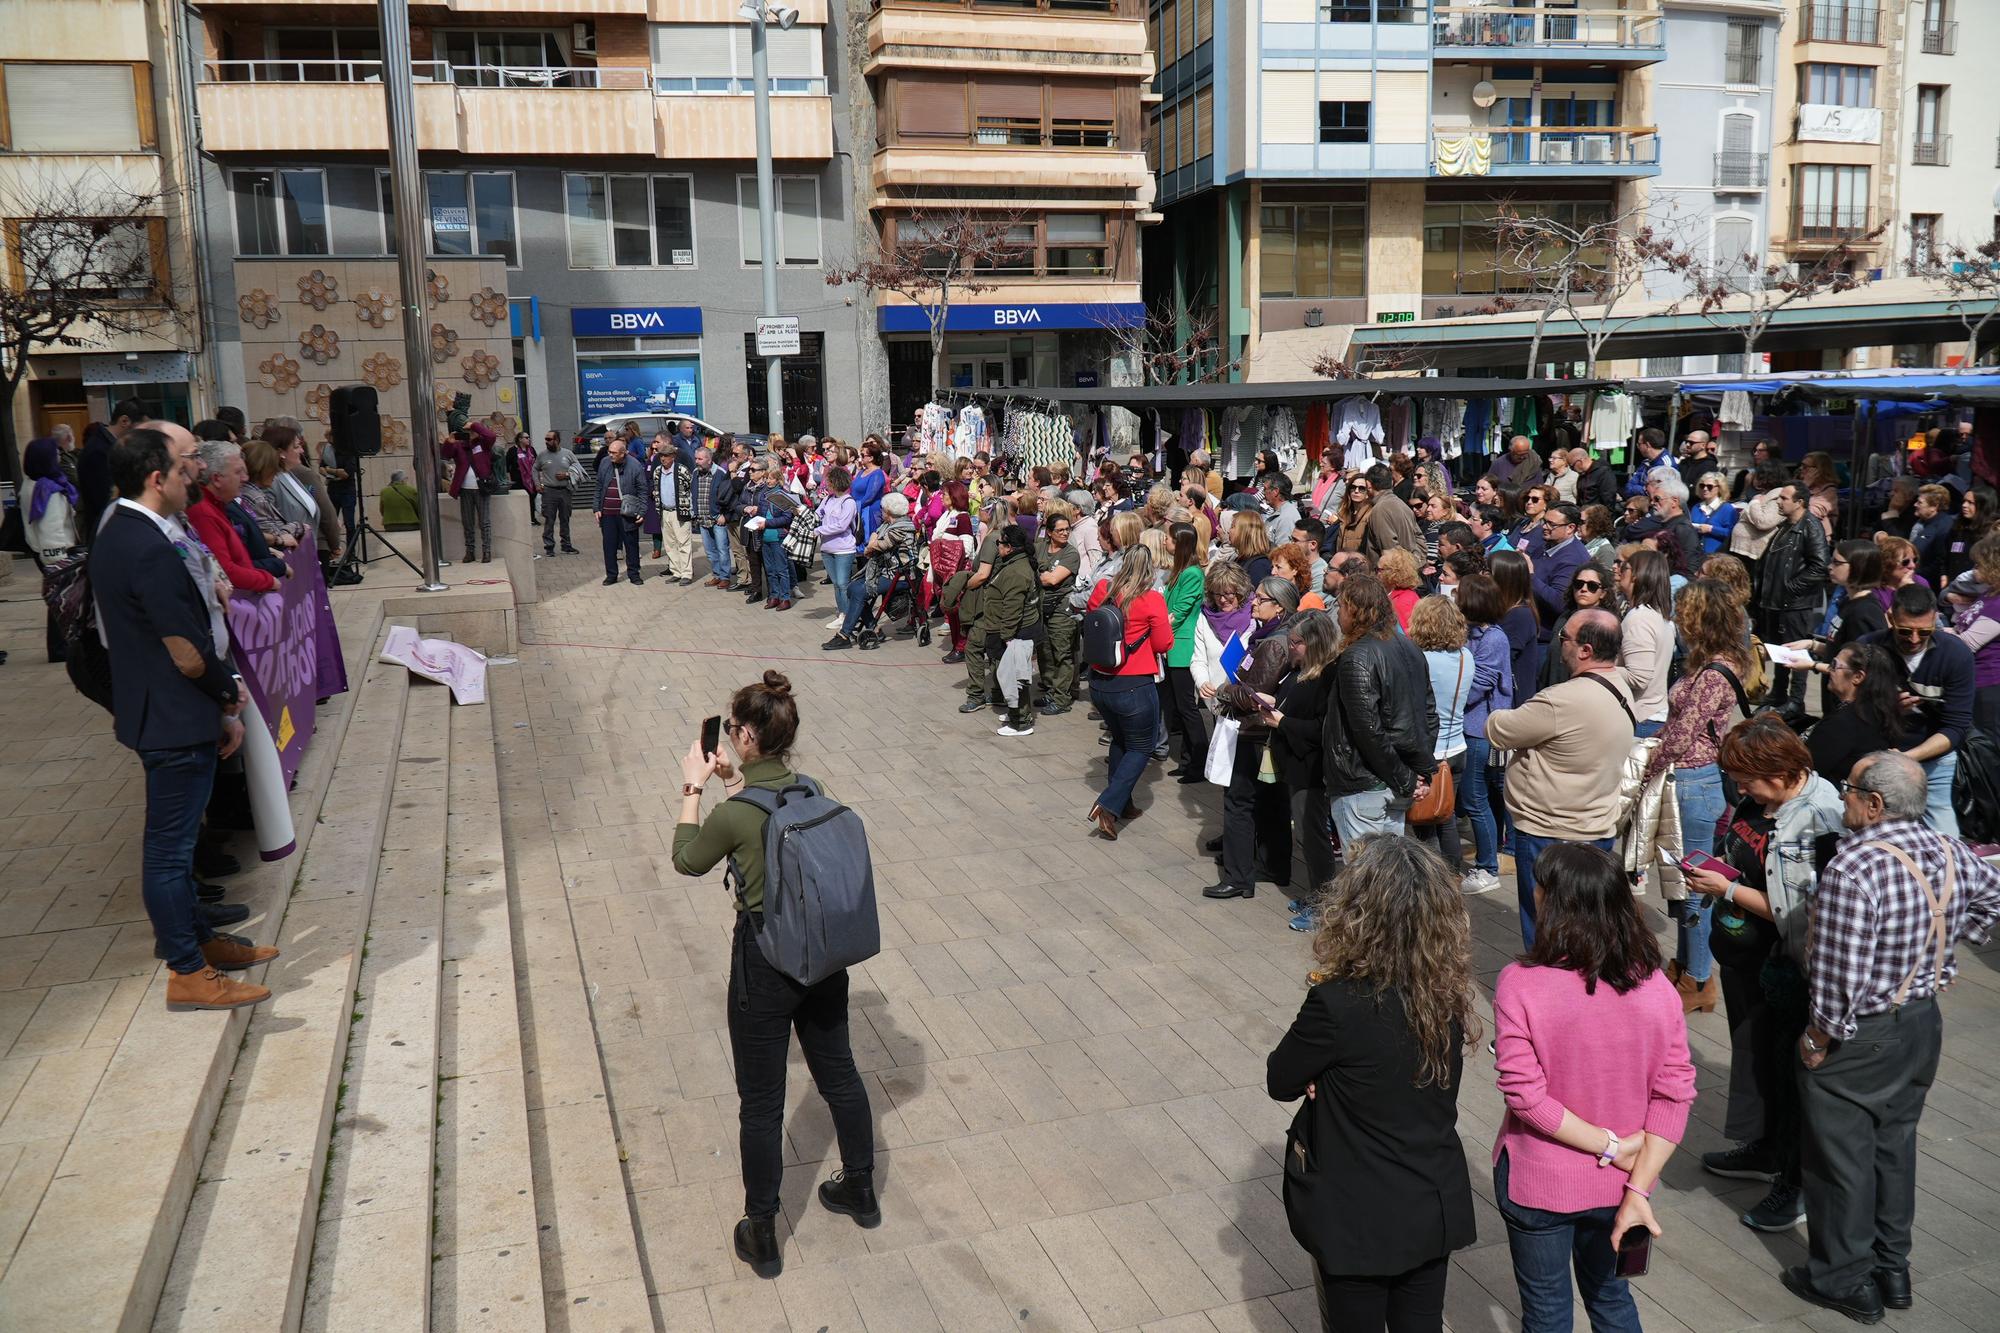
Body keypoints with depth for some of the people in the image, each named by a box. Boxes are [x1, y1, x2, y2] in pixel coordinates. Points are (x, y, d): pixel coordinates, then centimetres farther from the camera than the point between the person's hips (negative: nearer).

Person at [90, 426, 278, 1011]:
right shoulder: (151, 550, -25)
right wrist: (231, 690, -3)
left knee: (176, 838, 21)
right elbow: (189, 655, -23)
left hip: (158, 713, 10)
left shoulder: (122, 529, 8)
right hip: (175, 721, -10)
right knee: (171, 844, 1)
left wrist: (221, 708, 12)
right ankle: (188, 974, 13)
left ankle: (197, 938, 37)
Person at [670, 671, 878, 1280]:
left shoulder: (733, 815, -23)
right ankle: (860, 1189, 42)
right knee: (839, 1073, 23)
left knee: (761, 1102, 10)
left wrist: (694, 787, 4)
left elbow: (687, 860, -2)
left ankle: (761, 1235, 26)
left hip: (765, 965, -6)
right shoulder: (813, 789, -6)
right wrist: (735, 781, 16)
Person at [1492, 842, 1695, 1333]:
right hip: (1617, 1182, 4)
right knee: (1609, 1293, 28)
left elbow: (1525, 1094, -24)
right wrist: (1638, 1188, -11)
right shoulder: (1655, 985, -12)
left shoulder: (1520, 983, -23)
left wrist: (1610, 1146, -15)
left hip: (1538, 1183, -3)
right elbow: (1675, 1094, -12)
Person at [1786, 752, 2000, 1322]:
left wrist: (1820, 1037, -15)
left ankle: (1846, 1281, 22)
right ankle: (1892, 1269, 35)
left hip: (1859, 1038, -8)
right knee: (1895, 1144, 22)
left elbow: (1839, 972, -28)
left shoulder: (1853, 869, -30)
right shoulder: (1950, 851, -5)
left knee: (1841, 1157, 9)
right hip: (1923, 1020, 8)